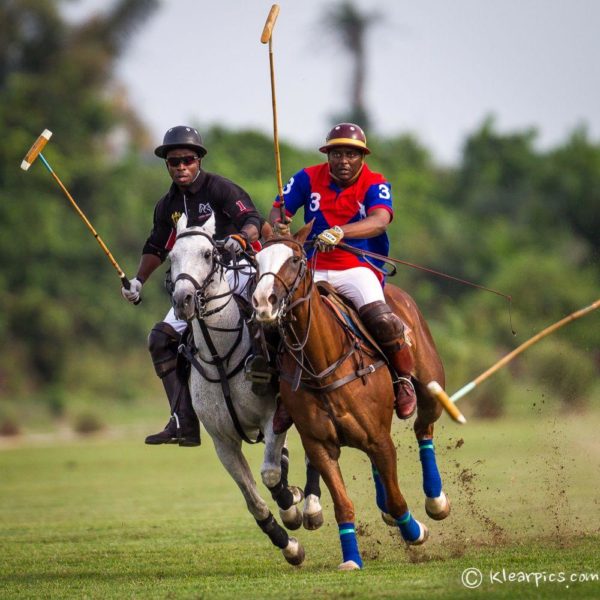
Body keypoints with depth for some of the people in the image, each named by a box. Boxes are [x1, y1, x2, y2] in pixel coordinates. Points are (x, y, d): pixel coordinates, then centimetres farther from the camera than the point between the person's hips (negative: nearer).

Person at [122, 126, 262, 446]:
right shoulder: (168, 205, 13)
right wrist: (138, 281, 8)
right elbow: (156, 248, 22)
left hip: (235, 268, -8)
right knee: (162, 338, -1)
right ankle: (184, 423, -5)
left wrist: (241, 238, -37)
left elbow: (252, 220, -16)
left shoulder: (220, 188, -7)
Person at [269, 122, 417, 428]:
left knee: (380, 317, -30)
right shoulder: (308, 179, 5)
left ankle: (405, 381, -7)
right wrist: (278, 224, -25)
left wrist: (339, 232, -42)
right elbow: (277, 210, 1)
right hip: (314, 268, 3)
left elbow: (380, 220, -24)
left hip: (359, 268, -3)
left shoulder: (375, 185, -5)